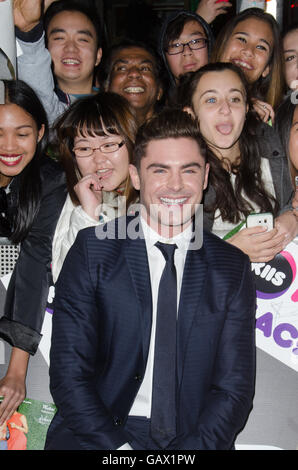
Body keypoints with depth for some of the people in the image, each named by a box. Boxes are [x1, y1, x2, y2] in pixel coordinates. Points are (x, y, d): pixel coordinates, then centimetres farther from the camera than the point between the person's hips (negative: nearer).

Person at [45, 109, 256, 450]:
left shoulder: (234, 268, 5)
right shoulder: (92, 250, 0)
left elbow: (235, 385, 3)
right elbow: (68, 374, -4)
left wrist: (194, 447, -12)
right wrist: (119, 447, -15)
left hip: (194, 438, 2)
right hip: (100, 435, -1)